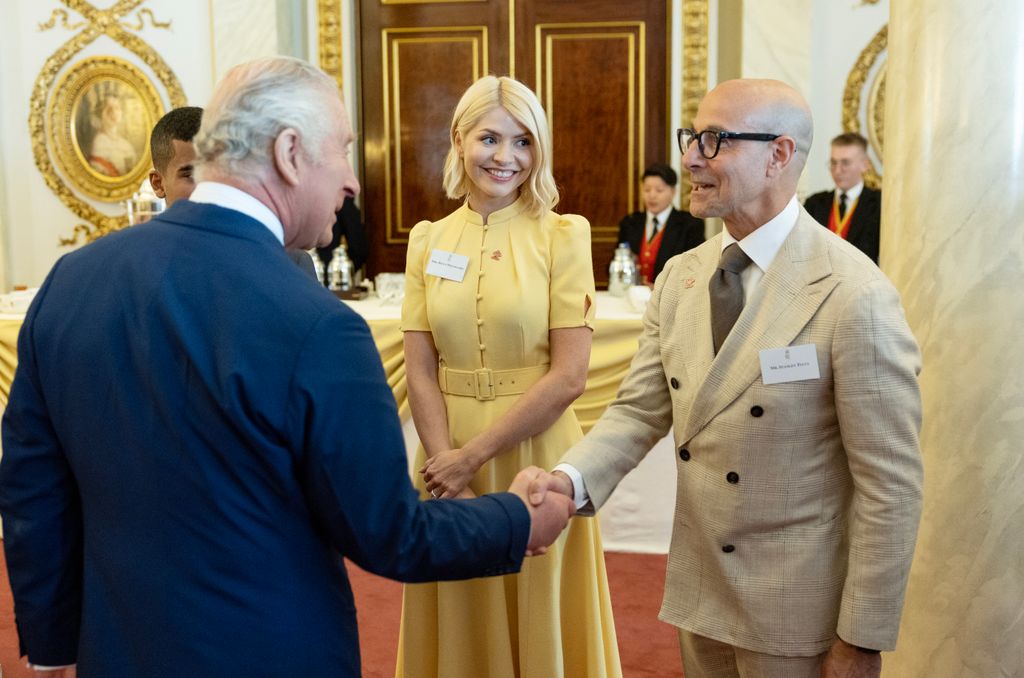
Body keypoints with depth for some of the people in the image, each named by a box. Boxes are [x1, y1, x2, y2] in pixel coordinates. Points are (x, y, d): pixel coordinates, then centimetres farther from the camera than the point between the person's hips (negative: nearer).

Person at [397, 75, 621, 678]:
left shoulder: (563, 235, -6)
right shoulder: (429, 241, 4)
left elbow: (569, 375, -12)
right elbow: (421, 372, 0)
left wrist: (474, 455, -14)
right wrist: (448, 466, -12)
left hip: (534, 455, -3)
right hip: (449, 459, 3)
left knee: (538, 624, 12)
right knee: (461, 629, 16)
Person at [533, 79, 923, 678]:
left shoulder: (855, 296, -20)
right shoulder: (679, 276, 1)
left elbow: (891, 486, -17)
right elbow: (641, 409, 2)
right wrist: (572, 479, -18)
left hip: (797, 615, -6)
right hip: (699, 590, 6)